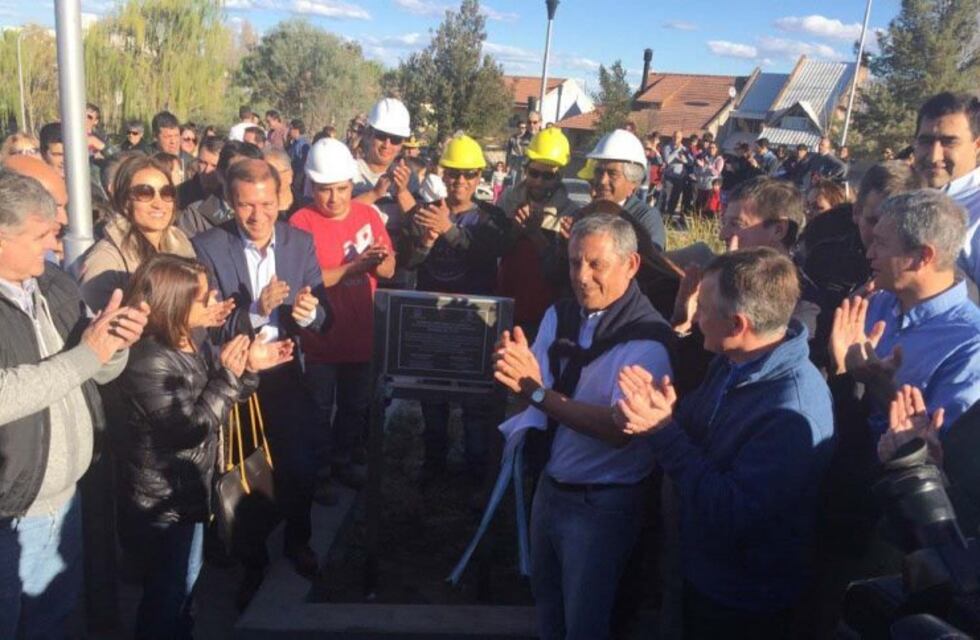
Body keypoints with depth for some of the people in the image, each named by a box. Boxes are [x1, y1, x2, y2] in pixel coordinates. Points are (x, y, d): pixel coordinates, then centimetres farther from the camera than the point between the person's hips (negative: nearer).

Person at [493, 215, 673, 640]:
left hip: (601, 504, -6)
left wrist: (538, 392, -31)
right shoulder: (559, 315, -1)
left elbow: (621, 430, -27)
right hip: (549, 486, 6)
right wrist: (516, 373, -22)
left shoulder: (648, 339, -20)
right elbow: (536, 391, 1)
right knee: (545, 602, 25)